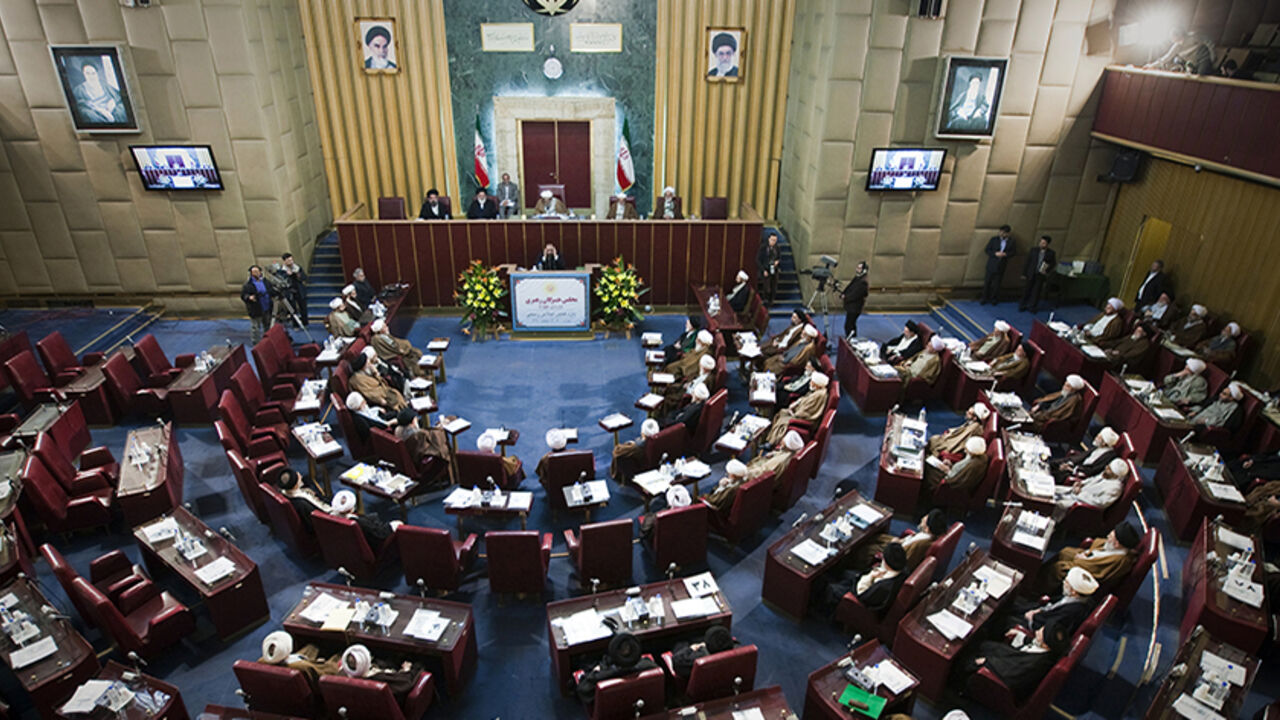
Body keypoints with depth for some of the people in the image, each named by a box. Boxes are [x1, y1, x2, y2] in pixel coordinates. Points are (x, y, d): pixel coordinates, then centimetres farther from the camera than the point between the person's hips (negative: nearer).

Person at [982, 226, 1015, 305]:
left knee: (997, 283, 7)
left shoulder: (1011, 241, 1)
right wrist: (995, 254, -18)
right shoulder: (994, 239, -2)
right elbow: (987, 250, -1)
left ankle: (994, 299, 21)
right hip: (992, 264, 0)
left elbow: (1013, 253, 4)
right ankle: (985, 299, 14)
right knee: (987, 282, 3)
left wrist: (1005, 254, -16)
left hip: (1002, 265, 0)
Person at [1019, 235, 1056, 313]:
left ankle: (1032, 307, 12)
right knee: (1027, 290, 8)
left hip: (1041, 275, -1)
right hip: (1031, 274, 1)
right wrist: (1024, 274, 0)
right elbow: (1027, 262, 2)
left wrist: (1047, 271, -11)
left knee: (1036, 291, 2)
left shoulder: (1051, 253, -2)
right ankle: (1023, 306, 19)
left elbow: (1053, 264, 5)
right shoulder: (1034, 251, 1)